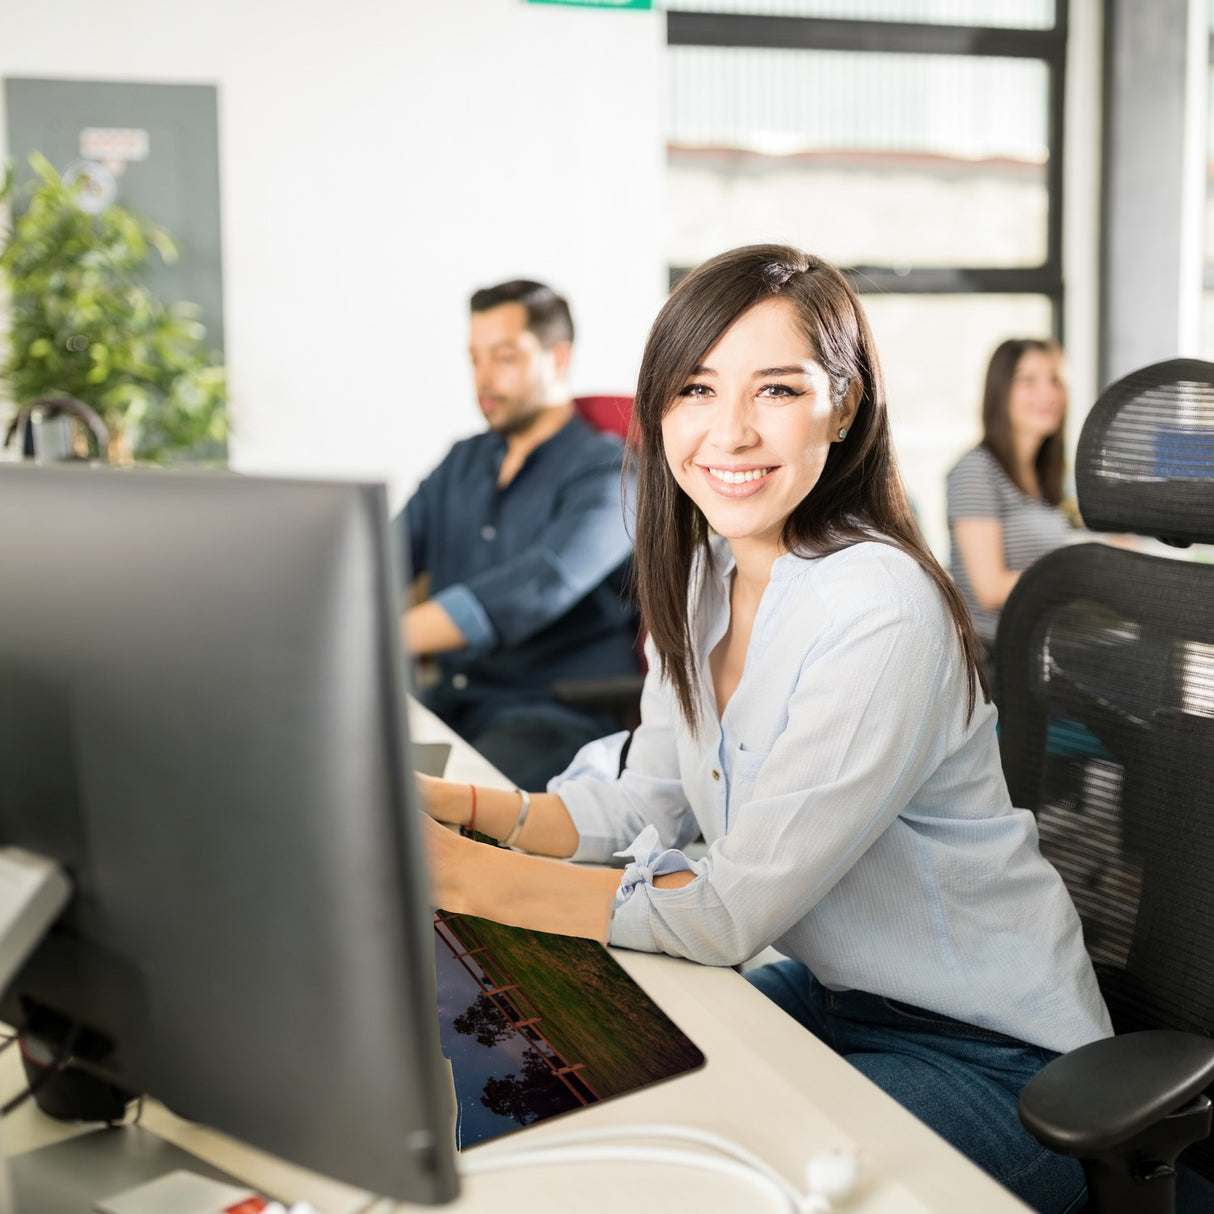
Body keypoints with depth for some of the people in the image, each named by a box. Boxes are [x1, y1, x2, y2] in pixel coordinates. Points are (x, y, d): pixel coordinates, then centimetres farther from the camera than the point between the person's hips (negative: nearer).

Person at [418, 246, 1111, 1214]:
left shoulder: (879, 614, -28)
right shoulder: (704, 576, -2)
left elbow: (731, 913, -25)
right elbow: (642, 808, 3)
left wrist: (462, 876, -25)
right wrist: (449, 805, -11)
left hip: (989, 1059, -7)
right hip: (834, 992, 7)